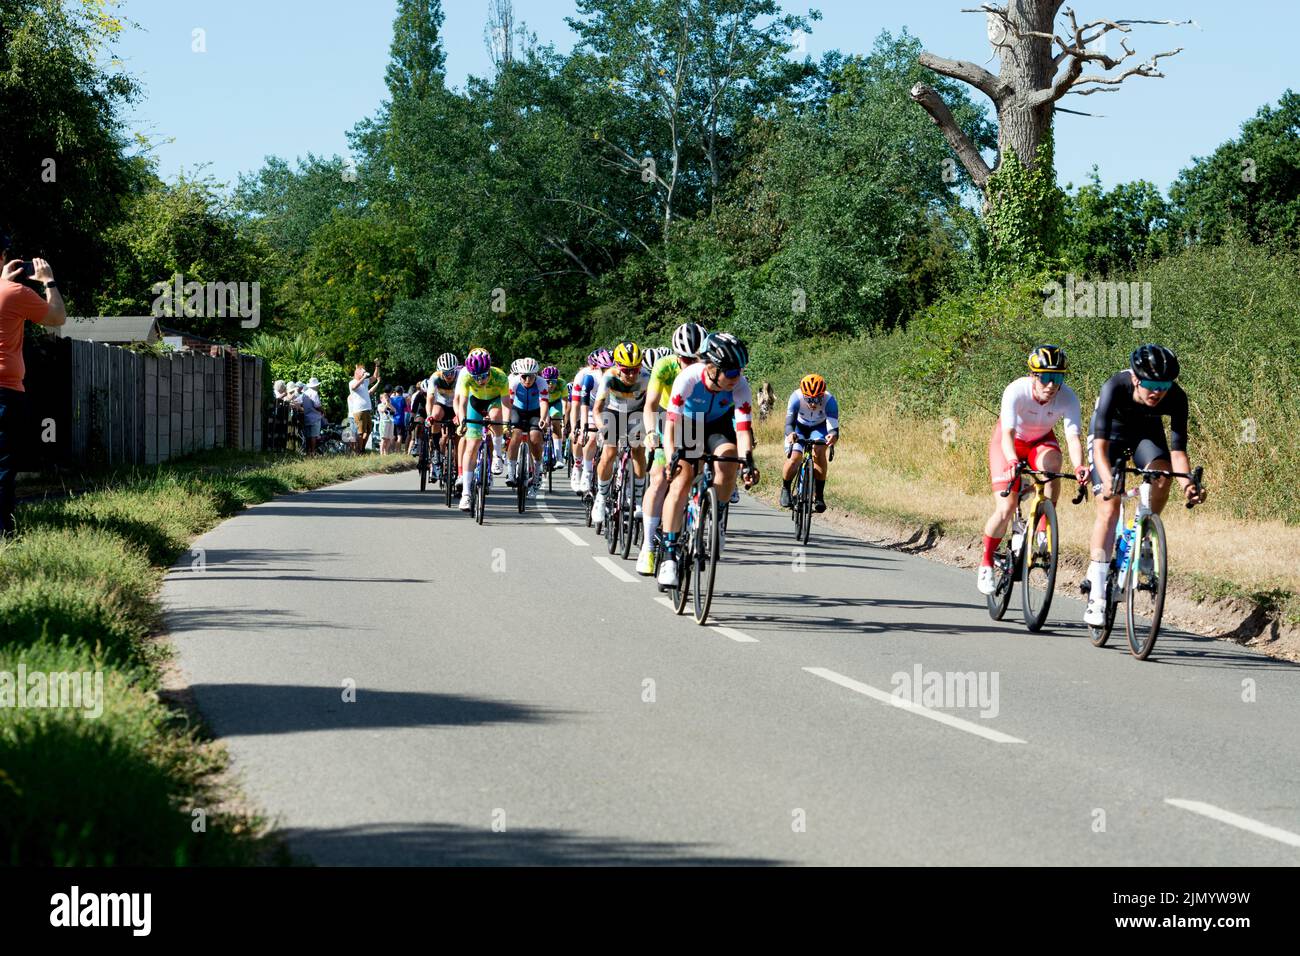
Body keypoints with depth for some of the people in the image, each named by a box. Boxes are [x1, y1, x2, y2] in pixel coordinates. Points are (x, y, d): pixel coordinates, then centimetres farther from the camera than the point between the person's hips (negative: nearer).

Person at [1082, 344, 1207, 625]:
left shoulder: (1176, 397, -30)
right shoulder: (1115, 388, -38)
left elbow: (1178, 449, -31)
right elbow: (1101, 444, -43)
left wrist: (1187, 483, -50)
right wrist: (1108, 480, -60)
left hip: (1146, 431, 2)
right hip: (1111, 432, -2)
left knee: (1161, 474, -30)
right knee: (1109, 508, -15)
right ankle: (1096, 596, -14)